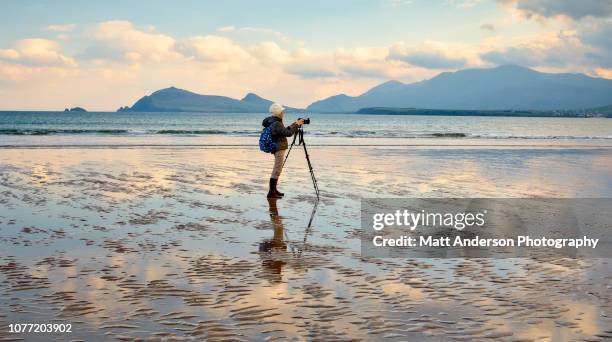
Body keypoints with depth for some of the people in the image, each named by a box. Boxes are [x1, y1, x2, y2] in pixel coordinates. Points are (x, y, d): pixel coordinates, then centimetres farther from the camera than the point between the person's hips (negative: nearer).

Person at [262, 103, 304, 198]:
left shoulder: (272, 121, 10)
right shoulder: (276, 124, -20)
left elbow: (283, 131, 18)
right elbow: (288, 133, -24)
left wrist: (292, 126, 11)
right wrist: (296, 125, -14)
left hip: (277, 147, 10)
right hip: (279, 148, -10)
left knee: (277, 169, 16)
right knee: (277, 170, -8)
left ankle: (274, 190, 22)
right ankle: (271, 193, -7)